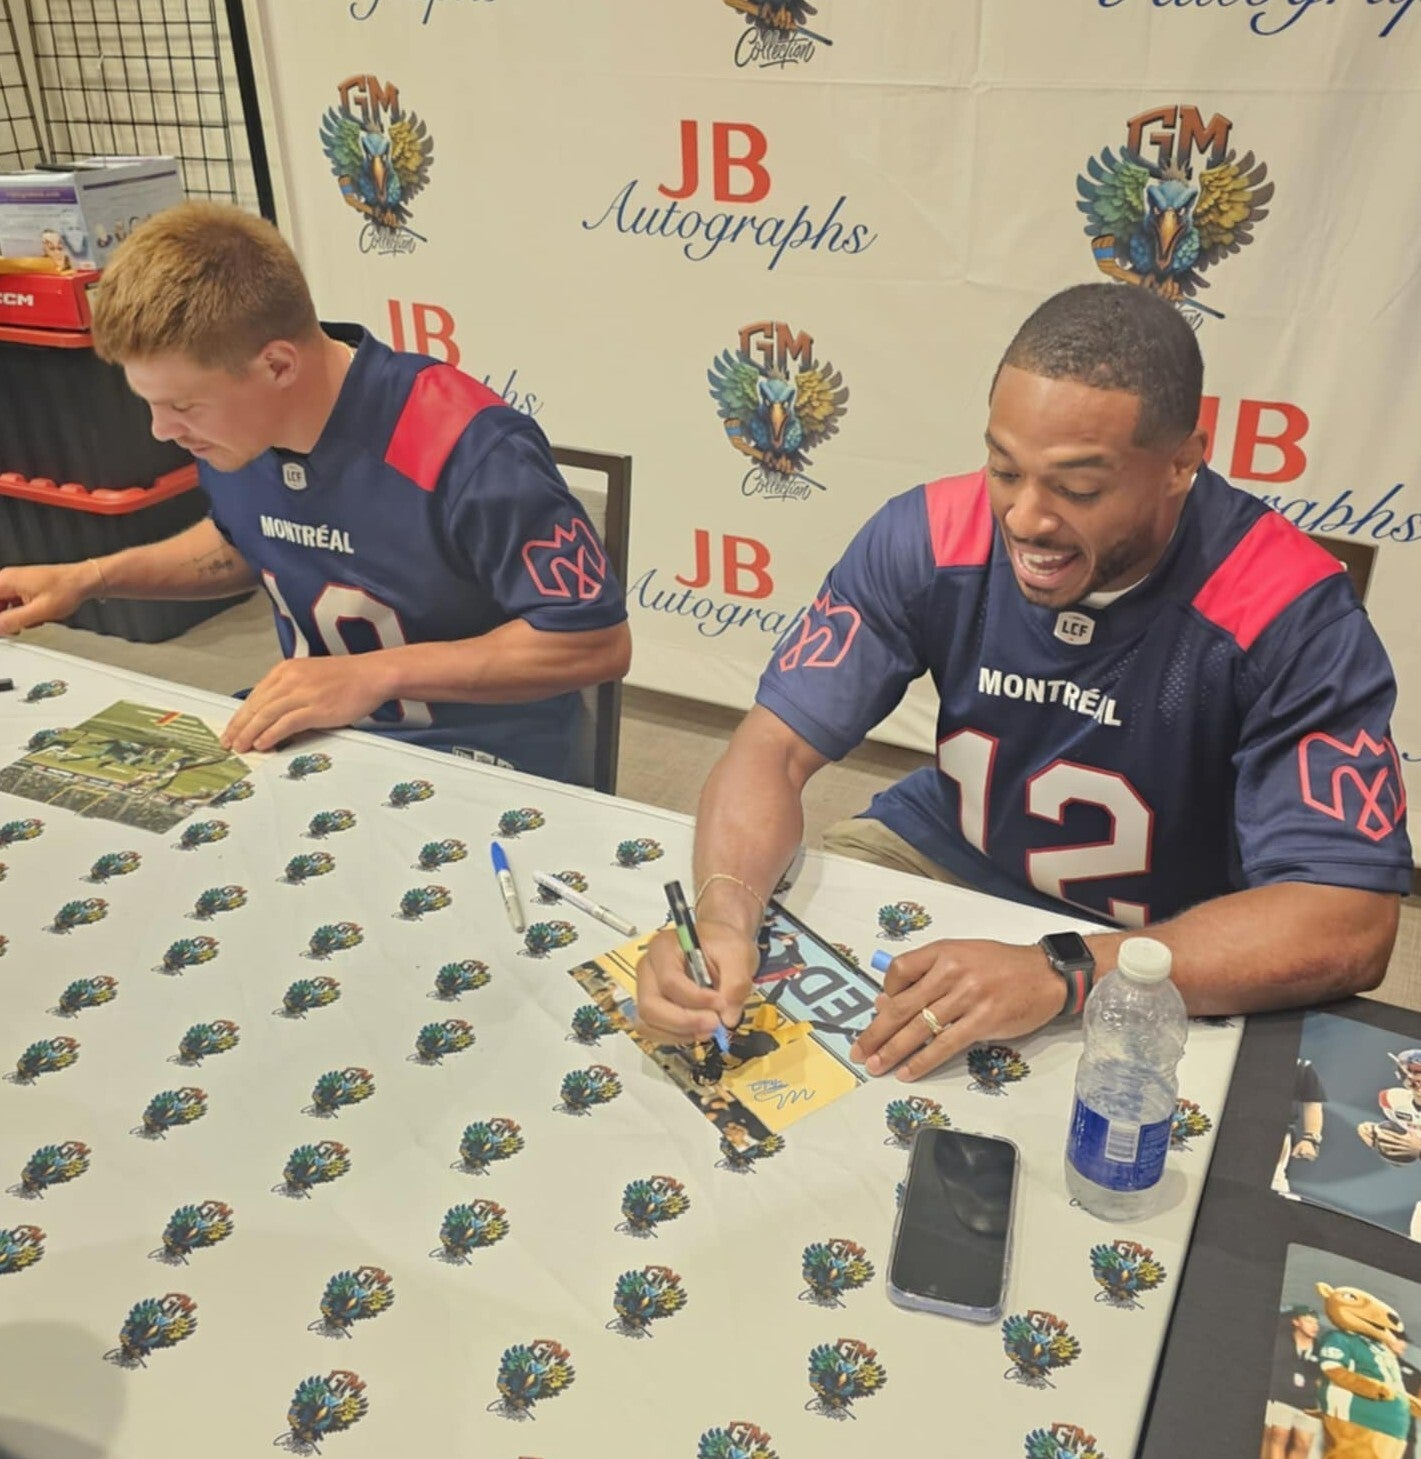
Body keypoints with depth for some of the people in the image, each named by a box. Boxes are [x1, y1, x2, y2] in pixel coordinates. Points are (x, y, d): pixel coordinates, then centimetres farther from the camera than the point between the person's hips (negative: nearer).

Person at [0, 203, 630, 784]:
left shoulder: (466, 449, -28)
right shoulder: (232, 423, -3)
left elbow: (596, 641, -24)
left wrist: (378, 673, -29)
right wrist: (92, 577, 8)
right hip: (319, 737, 8)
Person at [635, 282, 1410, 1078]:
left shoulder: (1289, 614, -25)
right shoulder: (929, 536, -17)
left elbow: (1348, 923, -29)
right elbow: (777, 744, -16)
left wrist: (1062, 975, -41)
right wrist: (724, 916, -37)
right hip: (945, 861, 3)